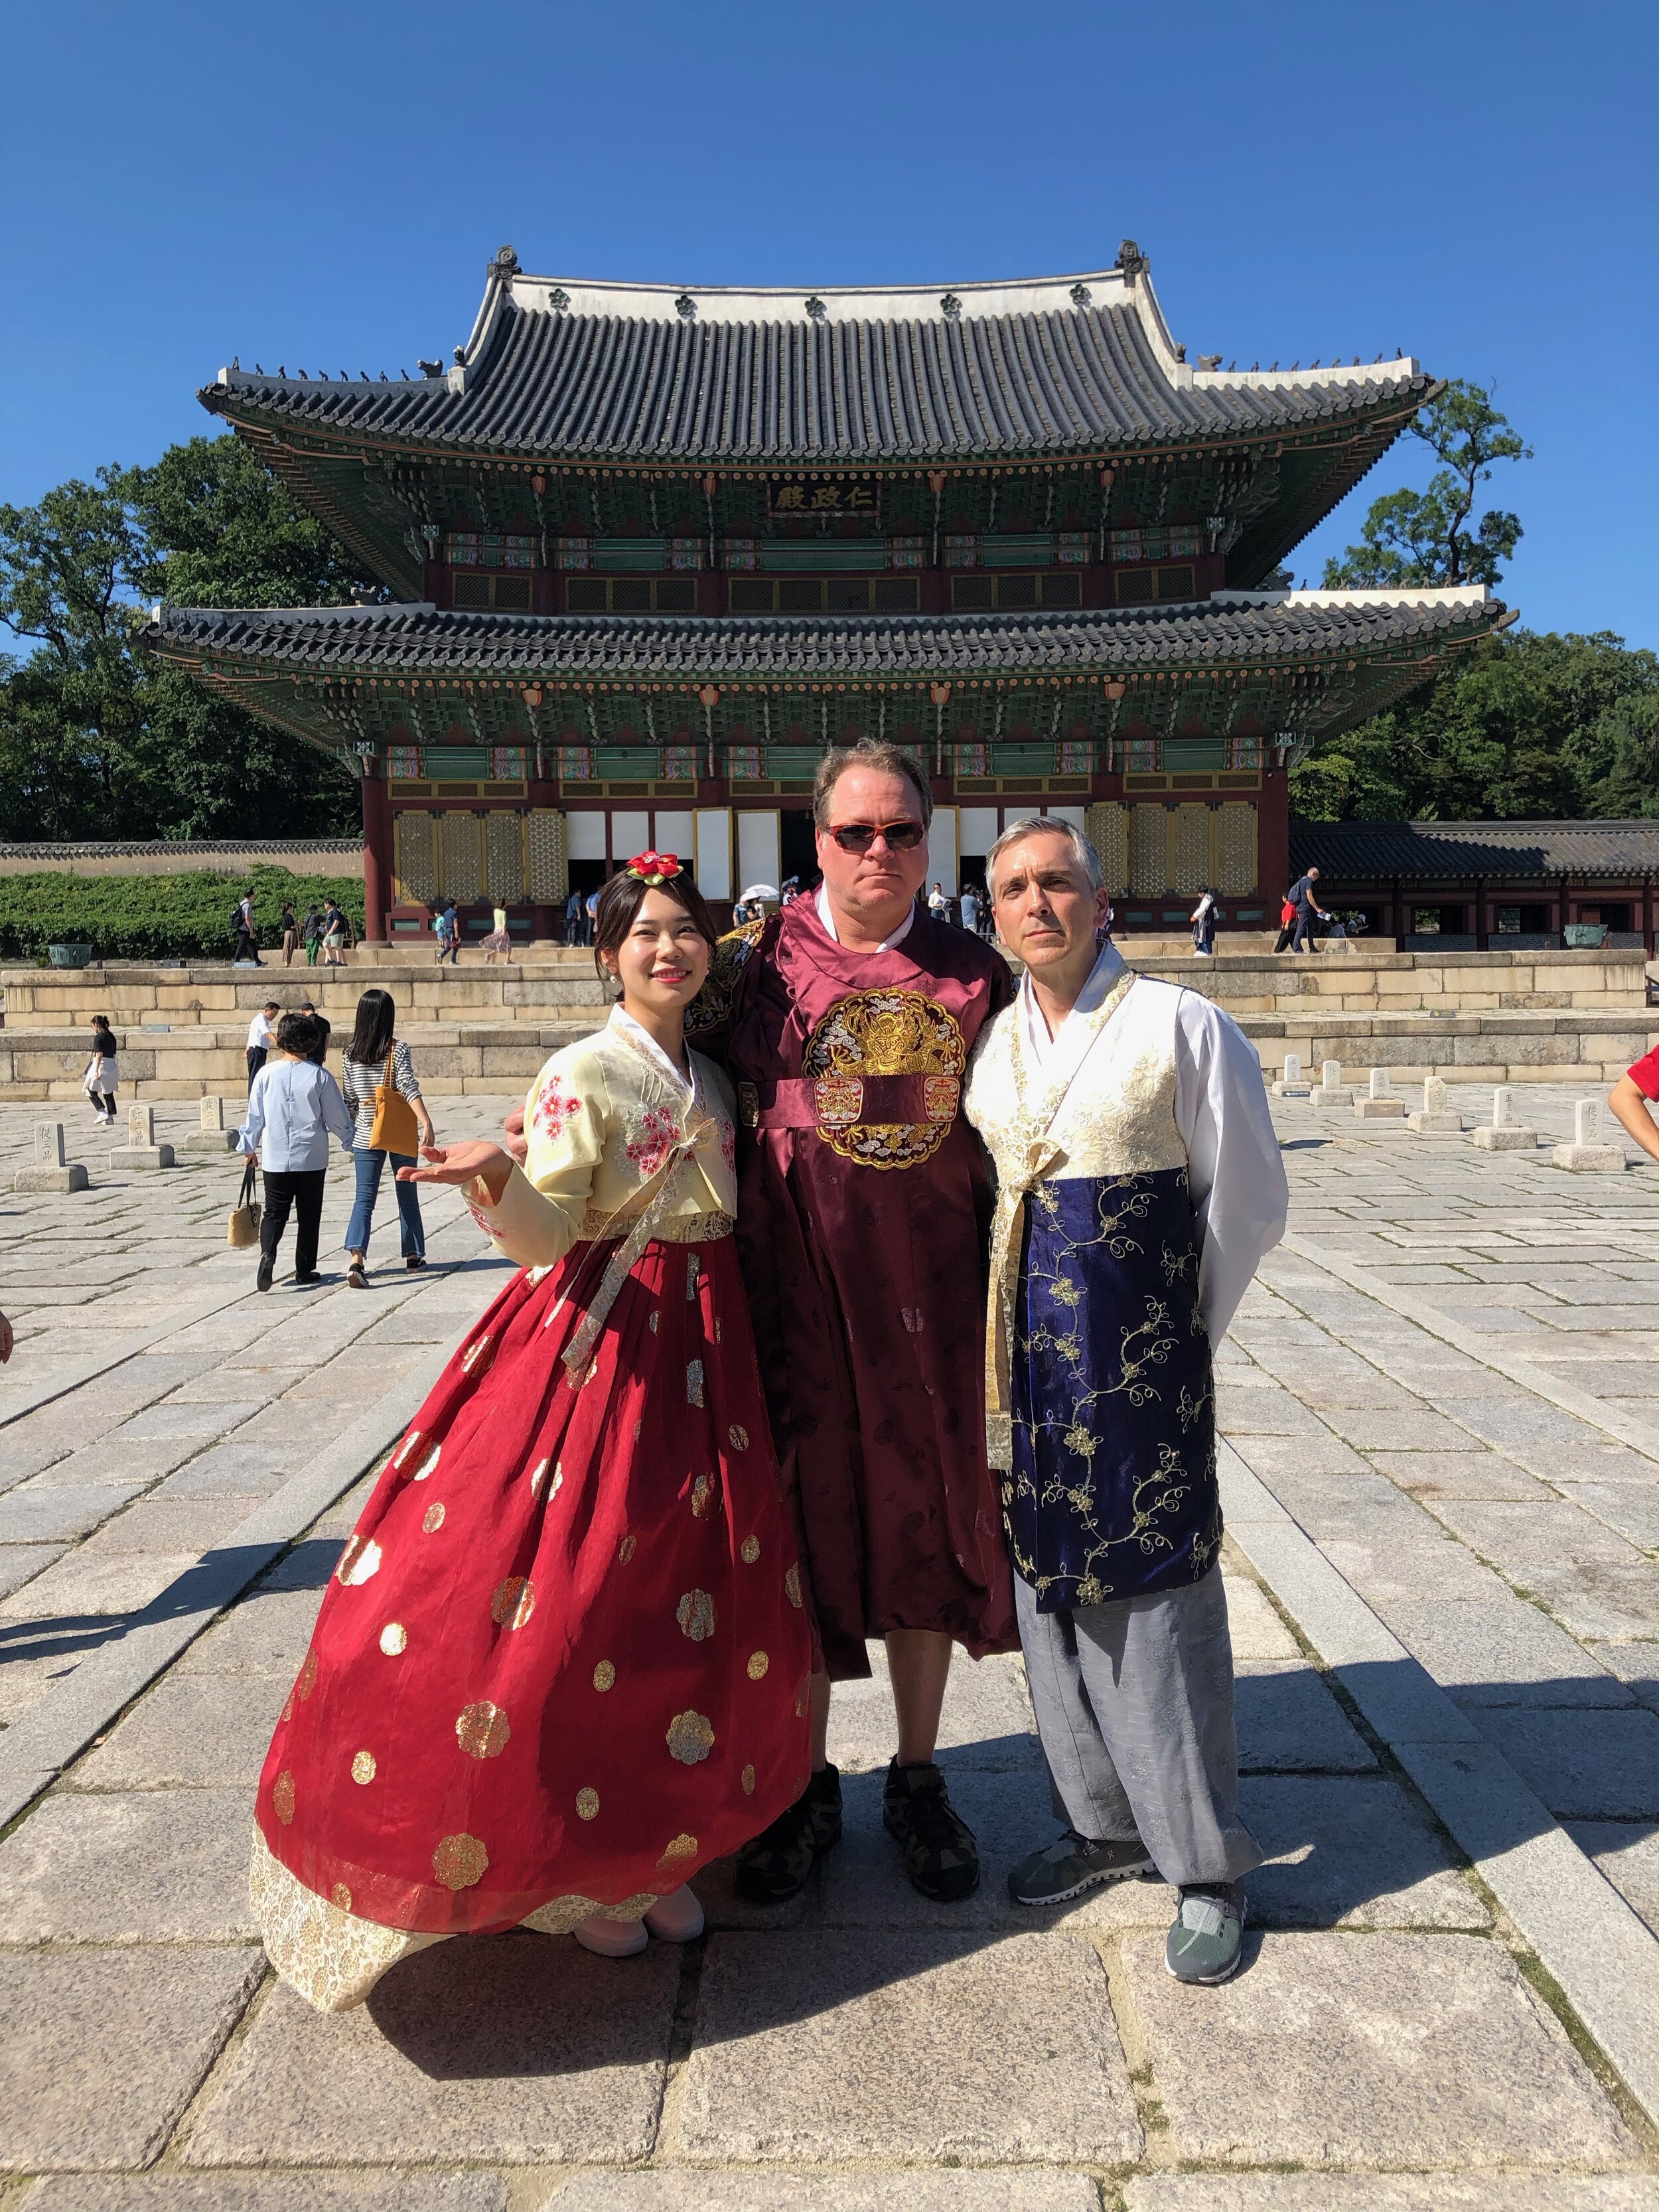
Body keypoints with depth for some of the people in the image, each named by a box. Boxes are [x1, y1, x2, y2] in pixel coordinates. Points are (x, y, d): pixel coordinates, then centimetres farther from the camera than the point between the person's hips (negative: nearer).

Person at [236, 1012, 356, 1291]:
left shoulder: (266, 1073, -4)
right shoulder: (320, 1076, -8)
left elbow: (255, 1116, 4)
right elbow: (337, 1118, -2)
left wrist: (249, 1147, 18)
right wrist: (351, 1142, 15)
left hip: (275, 1158, 1)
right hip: (312, 1158, -1)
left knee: (275, 1212, 10)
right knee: (309, 1215, 11)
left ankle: (267, 1253, -16)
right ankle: (304, 1270, 16)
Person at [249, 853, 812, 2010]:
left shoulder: (711, 1075, 11)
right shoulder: (585, 1073, -9)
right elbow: (549, 1234, -16)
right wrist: (495, 1178, -32)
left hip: (703, 1347, 7)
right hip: (601, 1339, -6)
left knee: (694, 1594, 10)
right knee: (575, 1598, 0)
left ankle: (651, 1845, 29)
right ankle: (569, 1866, 22)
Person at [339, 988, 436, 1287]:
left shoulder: (350, 1054, 2)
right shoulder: (399, 1050, -7)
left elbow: (348, 1100, 7)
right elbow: (409, 1088, -18)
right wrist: (426, 1123, -23)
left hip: (365, 1136, 2)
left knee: (364, 1197, -1)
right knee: (407, 1195, 14)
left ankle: (357, 1259, -20)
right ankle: (414, 1255, 25)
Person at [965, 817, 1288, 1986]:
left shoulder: (1183, 1027, -8)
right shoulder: (991, 1044, 8)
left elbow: (1249, 1204, -3)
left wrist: (1175, 1336, 2)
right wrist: (1018, 1330, 14)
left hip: (1141, 1364, -5)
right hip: (1028, 1361, 6)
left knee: (1156, 1598, 1)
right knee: (1048, 1584, 14)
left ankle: (1207, 1867, 21)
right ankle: (1104, 1821, 34)